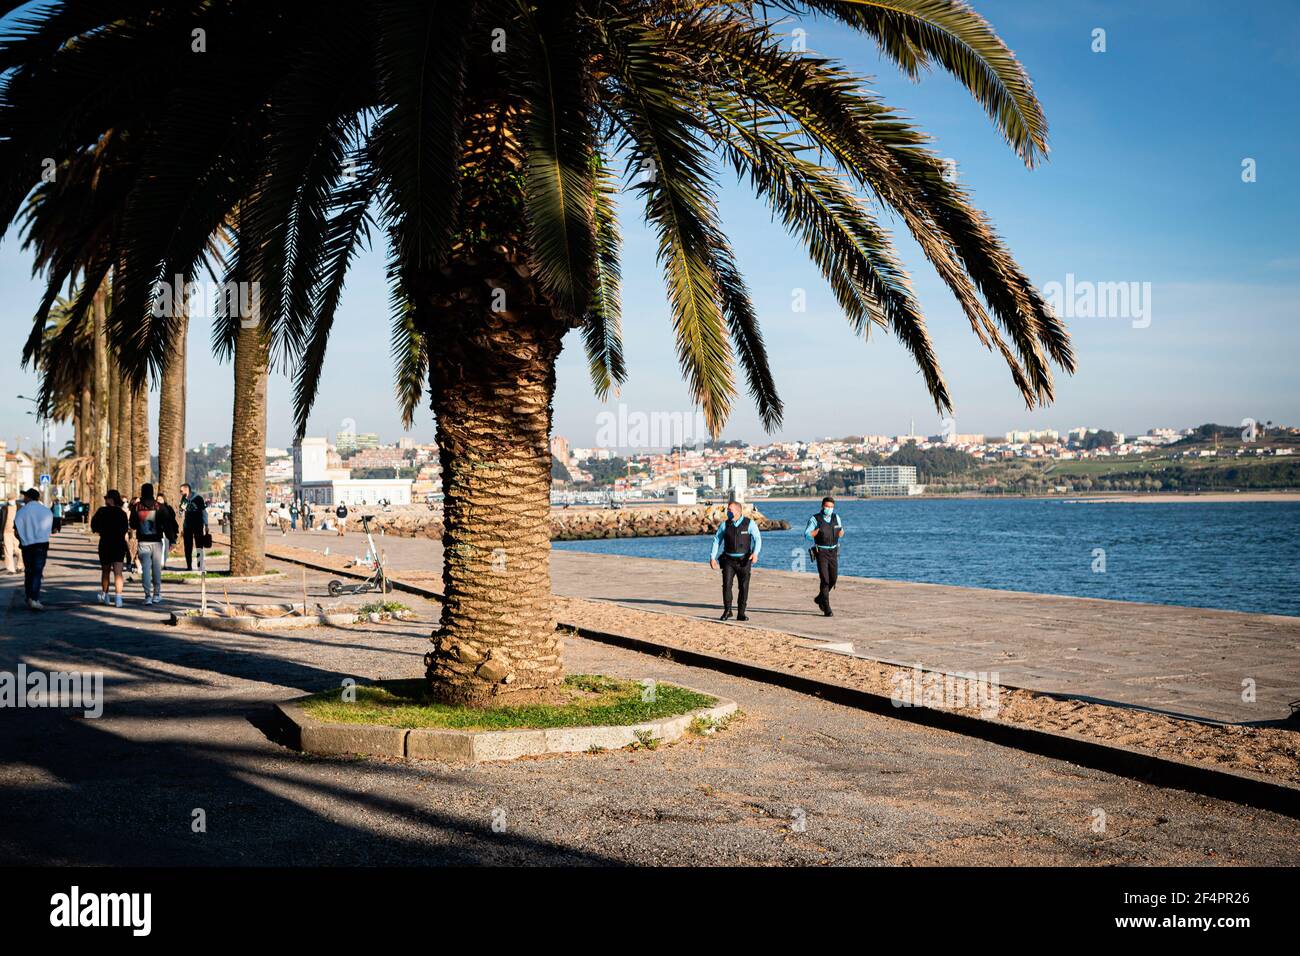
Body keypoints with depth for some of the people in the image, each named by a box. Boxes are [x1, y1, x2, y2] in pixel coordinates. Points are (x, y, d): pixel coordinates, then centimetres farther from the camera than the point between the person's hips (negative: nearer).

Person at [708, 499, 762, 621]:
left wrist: (755, 553, -28)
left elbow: (758, 539, -11)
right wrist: (712, 557, -3)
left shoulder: (750, 524, -4)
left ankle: (741, 613, 12)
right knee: (726, 585, -11)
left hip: (744, 561, -1)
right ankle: (727, 610, 3)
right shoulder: (725, 525, 2)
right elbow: (716, 540, 6)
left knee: (744, 587, 1)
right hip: (728, 560, 1)